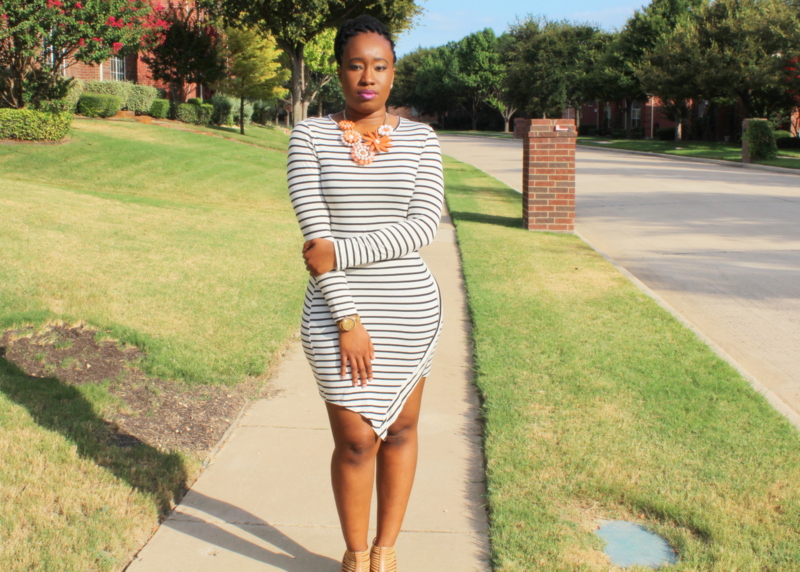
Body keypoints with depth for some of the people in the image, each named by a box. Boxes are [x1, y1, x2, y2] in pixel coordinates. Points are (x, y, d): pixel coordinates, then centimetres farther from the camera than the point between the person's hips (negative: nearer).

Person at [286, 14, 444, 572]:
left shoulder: (420, 139, 3)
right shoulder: (310, 136, -1)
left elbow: (425, 224, -8)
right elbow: (316, 231, -8)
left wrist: (342, 251, -17)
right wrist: (348, 319, -14)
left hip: (410, 307, 2)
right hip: (336, 309, -2)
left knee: (400, 429, 12)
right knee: (356, 441, 3)